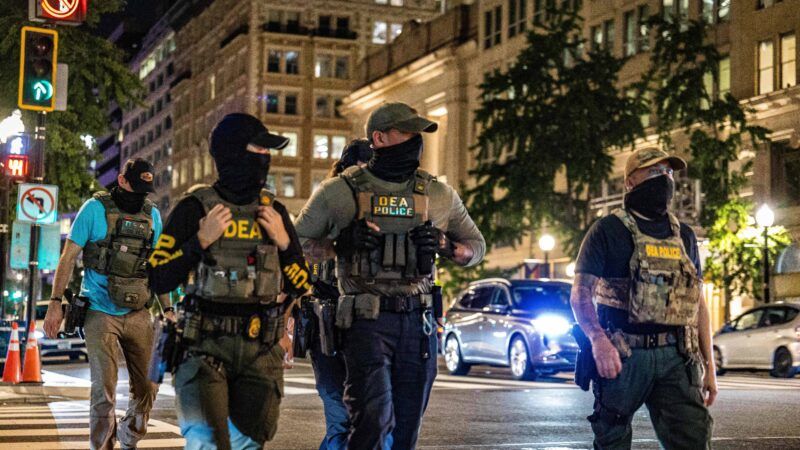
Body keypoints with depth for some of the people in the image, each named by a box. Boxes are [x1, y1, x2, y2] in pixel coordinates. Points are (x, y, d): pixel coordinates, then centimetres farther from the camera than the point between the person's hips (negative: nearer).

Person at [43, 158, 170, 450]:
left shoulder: (152, 215, 9)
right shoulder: (95, 209, -3)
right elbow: (68, 257, -2)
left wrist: (167, 309, 10)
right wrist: (55, 304, -9)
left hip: (138, 314, 4)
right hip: (101, 314, -4)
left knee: (146, 388, 4)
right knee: (104, 391, -7)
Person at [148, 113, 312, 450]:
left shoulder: (274, 212, 9)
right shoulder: (196, 208, -3)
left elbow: (300, 286, 12)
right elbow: (159, 281, -5)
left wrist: (284, 241, -4)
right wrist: (201, 241, -15)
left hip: (259, 352, 4)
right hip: (206, 347, -4)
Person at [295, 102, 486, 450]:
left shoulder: (438, 195, 12)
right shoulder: (341, 192, 3)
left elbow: (476, 246, 21)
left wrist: (445, 245, -1)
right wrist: (342, 243, -11)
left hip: (418, 322, 4)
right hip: (367, 320, -4)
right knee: (373, 418, -18)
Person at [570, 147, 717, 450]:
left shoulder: (685, 236, 16)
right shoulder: (608, 231, 1)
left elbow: (698, 303, 18)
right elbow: (580, 294, -5)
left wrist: (709, 366, 12)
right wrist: (599, 340, -22)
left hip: (676, 358, 4)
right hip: (623, 357, -3)